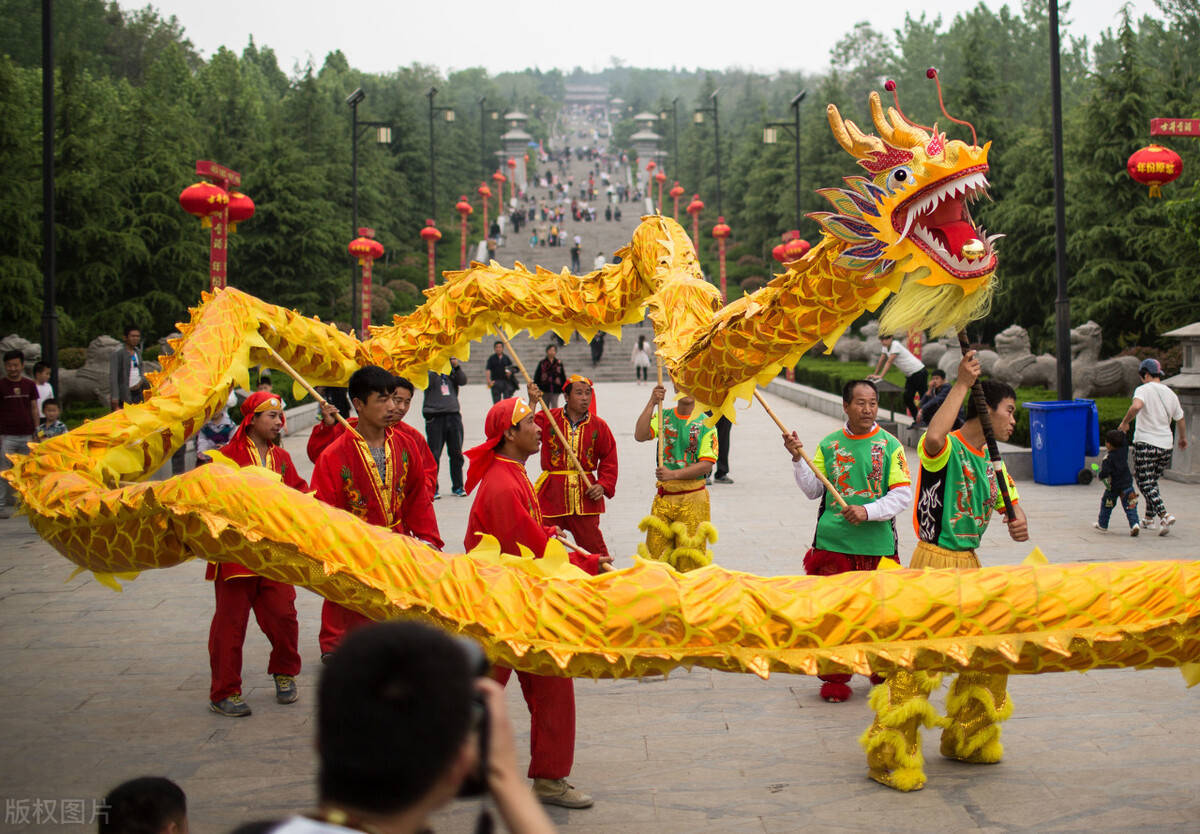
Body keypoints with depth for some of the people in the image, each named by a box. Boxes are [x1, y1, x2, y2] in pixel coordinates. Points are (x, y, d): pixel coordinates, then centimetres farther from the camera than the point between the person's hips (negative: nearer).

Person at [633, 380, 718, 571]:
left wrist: (674, 474, -21)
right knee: (655, 553, 5)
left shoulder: (706, 424, -2)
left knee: (689, 559, -1)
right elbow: (640, 436, -12)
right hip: (664, 496, 3)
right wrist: (652, 403, -19)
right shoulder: (663, 417, 6)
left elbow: (707, 464, -10)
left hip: (692, 497, -2)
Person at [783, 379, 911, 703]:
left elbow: (903, 495, -4)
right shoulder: (829, 444, 7)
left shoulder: (890, 445, 1)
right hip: (833, 541, 1)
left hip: (877, 543, -1)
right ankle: (835, 678, 17)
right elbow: (813, 491, 7)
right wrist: (798, 459, -6)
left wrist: (868, 511, -17)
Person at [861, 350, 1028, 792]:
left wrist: (1017, 523, -3)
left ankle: (967, 739, 34)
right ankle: (889, 757, -2)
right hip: (934, 563, -9)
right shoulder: (946, 449, -13)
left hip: (969, 564, 9)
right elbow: (933, 437, -37)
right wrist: (962, 383, -30)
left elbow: (1011, 503, 21)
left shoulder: (991, 460, 13)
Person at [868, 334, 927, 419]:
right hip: (910, 375, 9)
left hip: (919, 372, -9)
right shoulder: (886, 347, 4)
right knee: (907, 399, 4)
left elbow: (889, 362, -28)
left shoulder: (895, 345, -21)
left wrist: (881, 376, -33)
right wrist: (875, 375, 7)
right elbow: (881, 361, 10)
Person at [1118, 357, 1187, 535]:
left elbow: (1136, 406, -30)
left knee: (1145, 484, -3)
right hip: (1166, 445, 6)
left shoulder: (1143, 390, -8)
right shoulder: (1170, 393, 10)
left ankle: (1164, 515, -20)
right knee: (1152, 482, 20)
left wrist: (1125, 422, -15)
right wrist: (1183, 439, 37)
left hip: (1145, 443, -6)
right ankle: (1150, 519, 25)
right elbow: (1180, 419, 20)